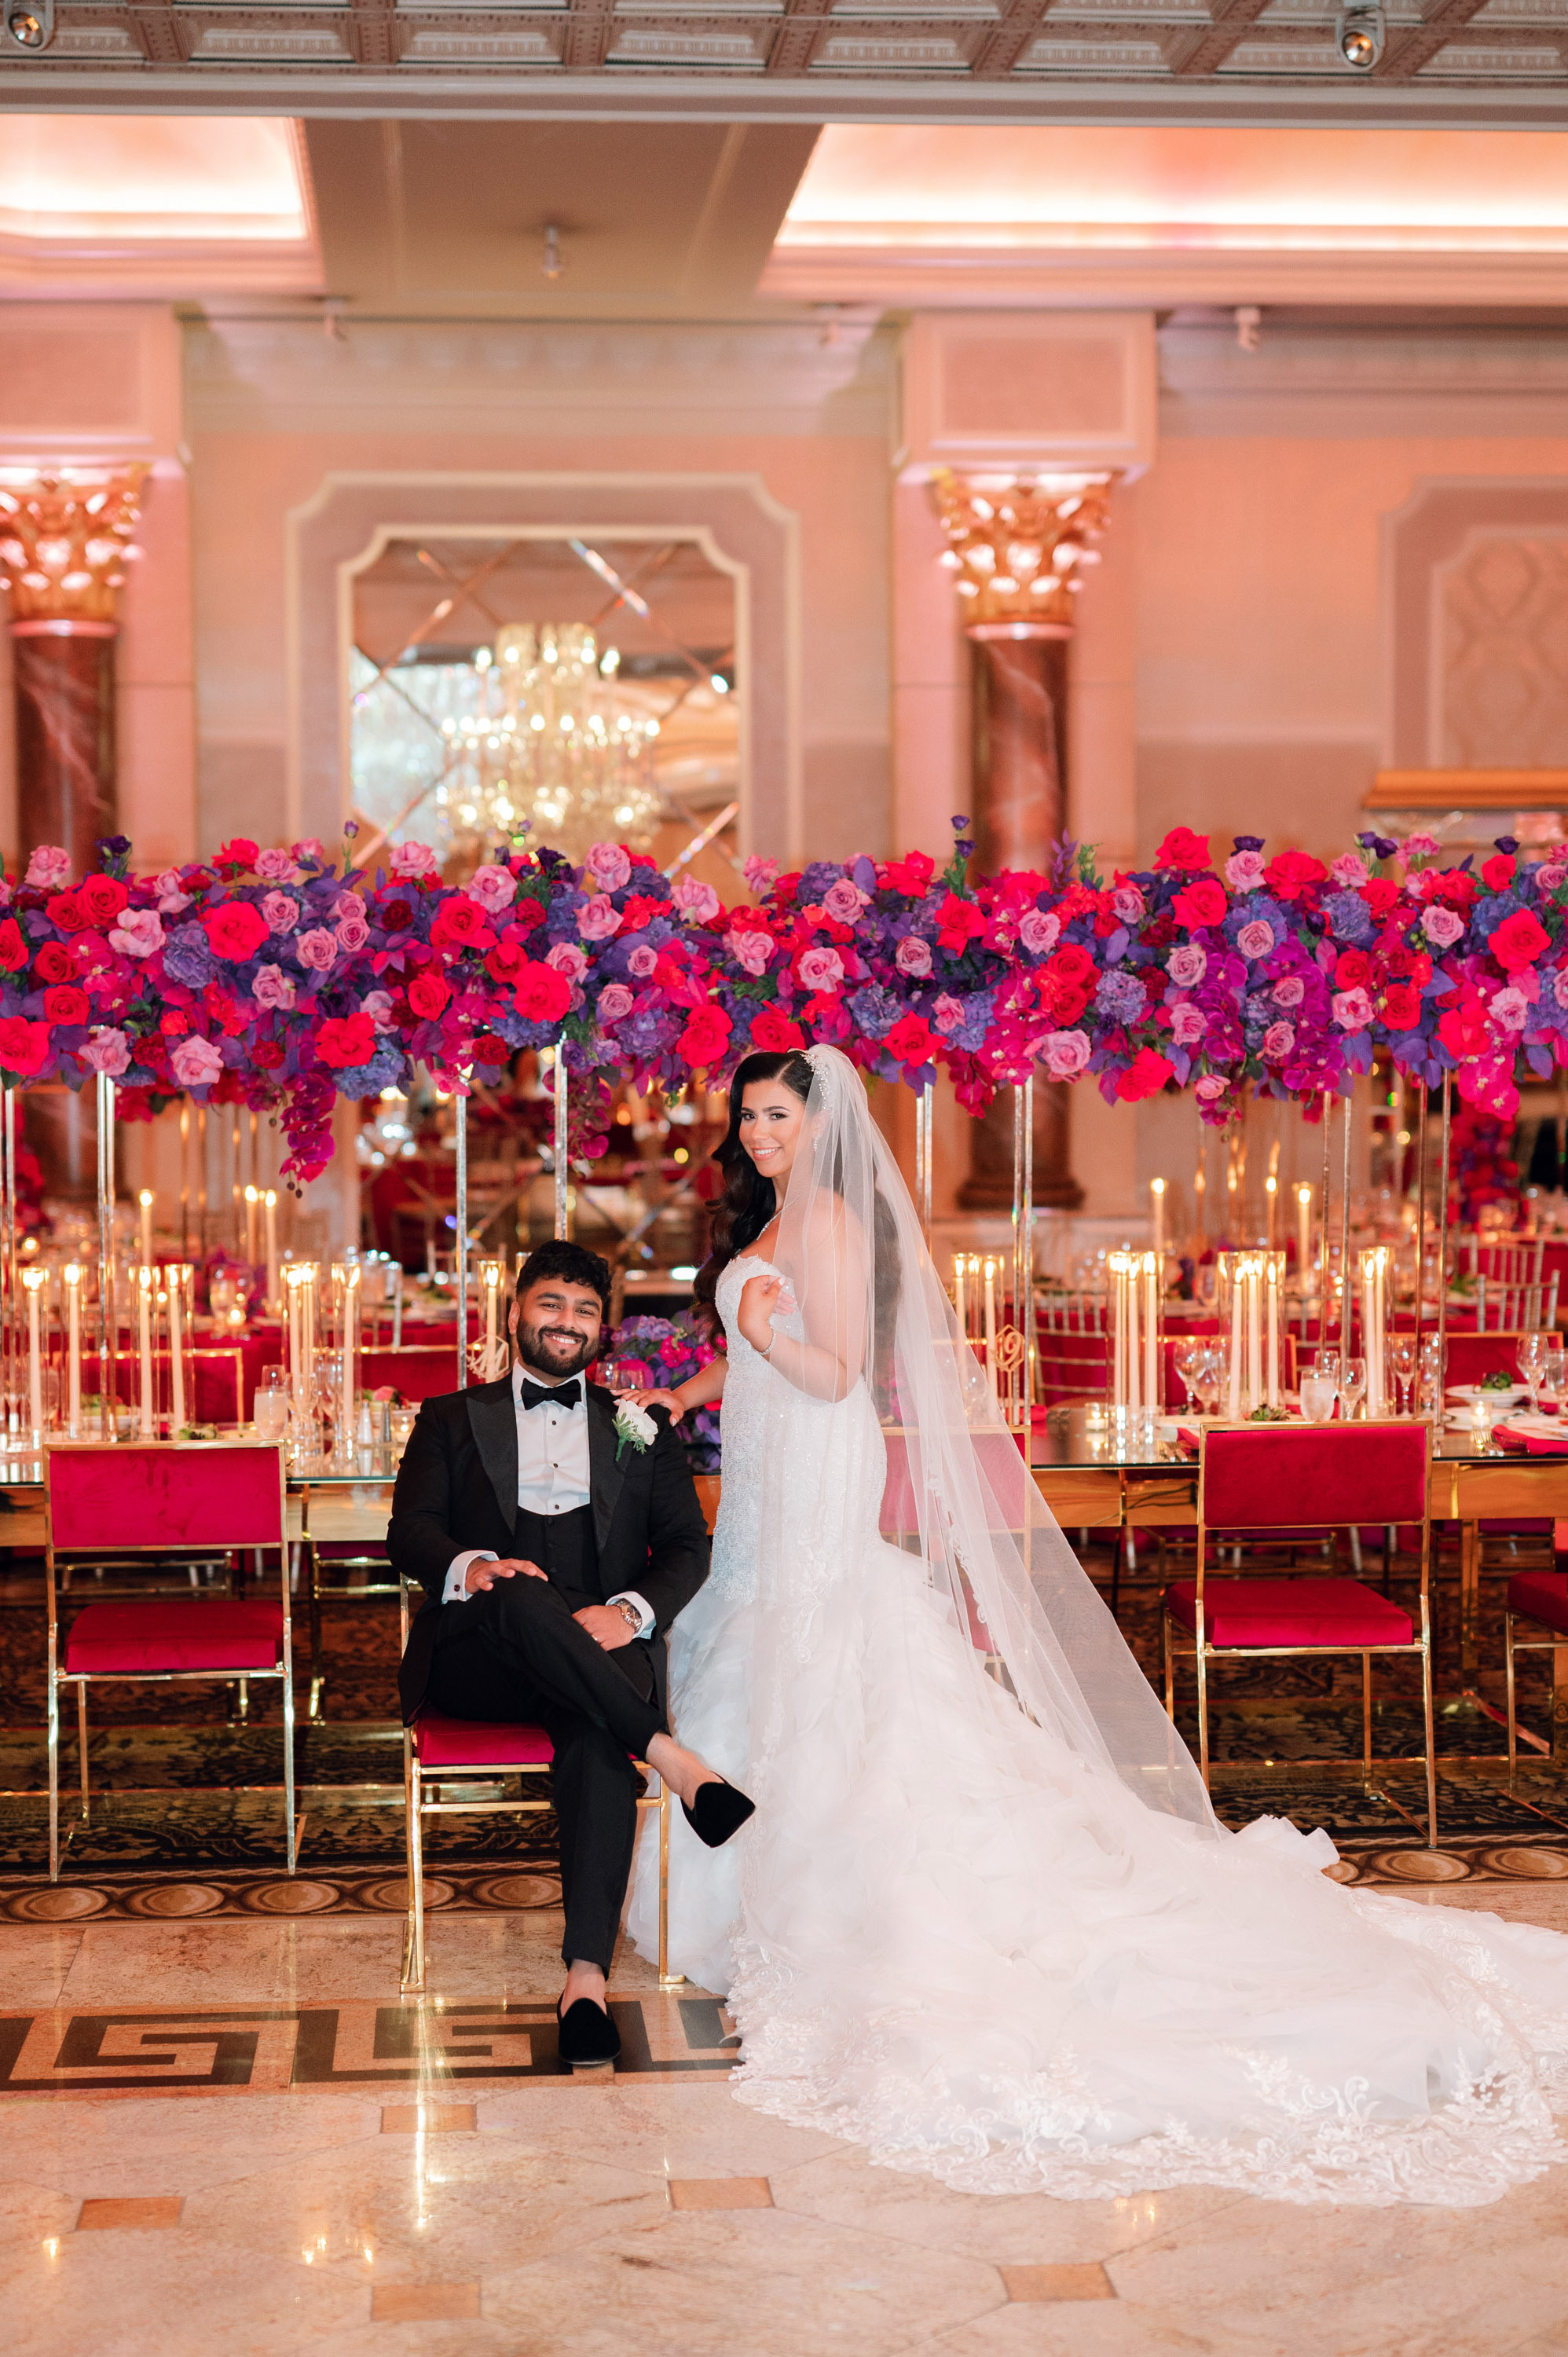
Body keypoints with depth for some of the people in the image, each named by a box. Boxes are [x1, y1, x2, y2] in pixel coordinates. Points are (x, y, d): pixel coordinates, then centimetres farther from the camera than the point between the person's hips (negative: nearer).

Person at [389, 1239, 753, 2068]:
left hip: (601, 1651, 1)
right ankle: (672, 1760, -37)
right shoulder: (451, 1421, 19)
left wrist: (629, 1612, -11)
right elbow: (408, 1531, 4)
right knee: (526, 1599, -38)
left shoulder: (641, 1428, 21)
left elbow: (688, 1546, 11)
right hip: (480, 1656, 0)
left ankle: (586, 1975, -43)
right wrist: (471, 1566, -20)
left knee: (597, 1736, -36)